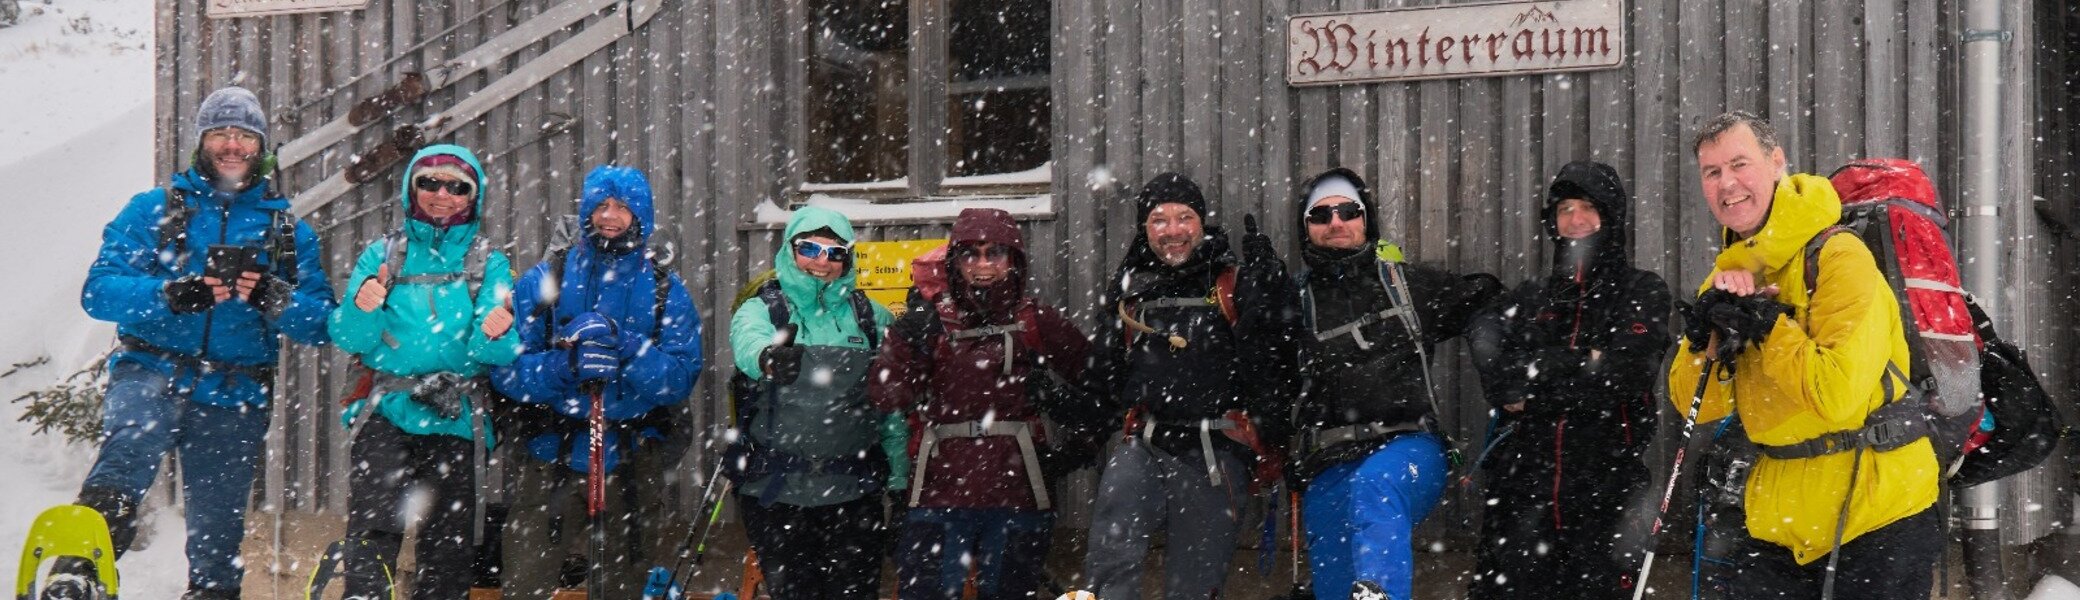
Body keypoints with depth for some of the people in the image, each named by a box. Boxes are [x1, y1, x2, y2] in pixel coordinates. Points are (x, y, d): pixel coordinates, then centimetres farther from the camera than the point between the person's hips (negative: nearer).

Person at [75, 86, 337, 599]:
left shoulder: (290, 231, 15)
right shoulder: (154, 210, 10)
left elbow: (321, 324, 7)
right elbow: (99, 290, -2)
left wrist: (275, 300, -14)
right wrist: (169, 295, -21)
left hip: (235, 400, 3)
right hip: (153, 374, -3)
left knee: (217, 531, 5)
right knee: (134, 438, -34)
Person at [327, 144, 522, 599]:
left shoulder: (489, 265, 10)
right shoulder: (383, 255, 11)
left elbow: (499, 355, -2)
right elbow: (349, 340, 1)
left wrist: (495, 335, -25)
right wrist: (361, 309, -19)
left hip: (454, 421, 1)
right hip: (386, 413, -1)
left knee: (448, 545, 3)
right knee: (374, 529, -18)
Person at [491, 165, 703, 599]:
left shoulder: (666, 290, 4)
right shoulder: (543, 281, 1)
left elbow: (682, 378, -6)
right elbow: (506, 369, -7)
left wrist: (627, 350, -22)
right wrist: (564, 365, -25)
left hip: (632, 458, 1)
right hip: (550, 453, -1)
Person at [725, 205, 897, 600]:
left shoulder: (872, 318, 8)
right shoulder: (761, 310, 0)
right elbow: (748, 342, -25)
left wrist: (900, 478, 2)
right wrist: (768, 357, -49)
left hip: (853, 490, 2)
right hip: (775, 489, -1)